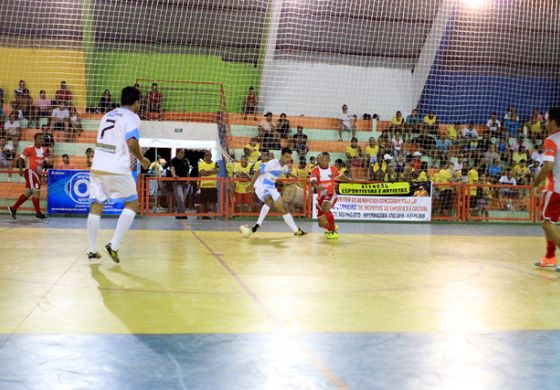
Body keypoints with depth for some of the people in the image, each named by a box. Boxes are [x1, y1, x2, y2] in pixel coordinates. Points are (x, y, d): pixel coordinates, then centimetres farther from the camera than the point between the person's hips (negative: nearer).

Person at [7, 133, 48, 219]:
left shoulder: (44, 150, 10)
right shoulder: (29, 149, -11)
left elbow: (45, 161, 20)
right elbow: (21, 159, -7)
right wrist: (21, 169, -18)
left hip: (37, 173, 8)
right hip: (30, 172, -8)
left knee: (28, 193, 11)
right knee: (36, 191, -9)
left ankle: (13, 208, 21)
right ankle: (38, 212, -1)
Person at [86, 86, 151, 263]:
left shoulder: (107, 115, 20)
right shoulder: (131, 117, -2)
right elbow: (132, 142, -15)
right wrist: (142, 159, 1)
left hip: (97, 167, 6)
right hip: (116, 170, -6)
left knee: (96, 207, 11)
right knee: (132, 204, 6)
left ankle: (92, 250, 12)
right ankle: (114, 245, -4)